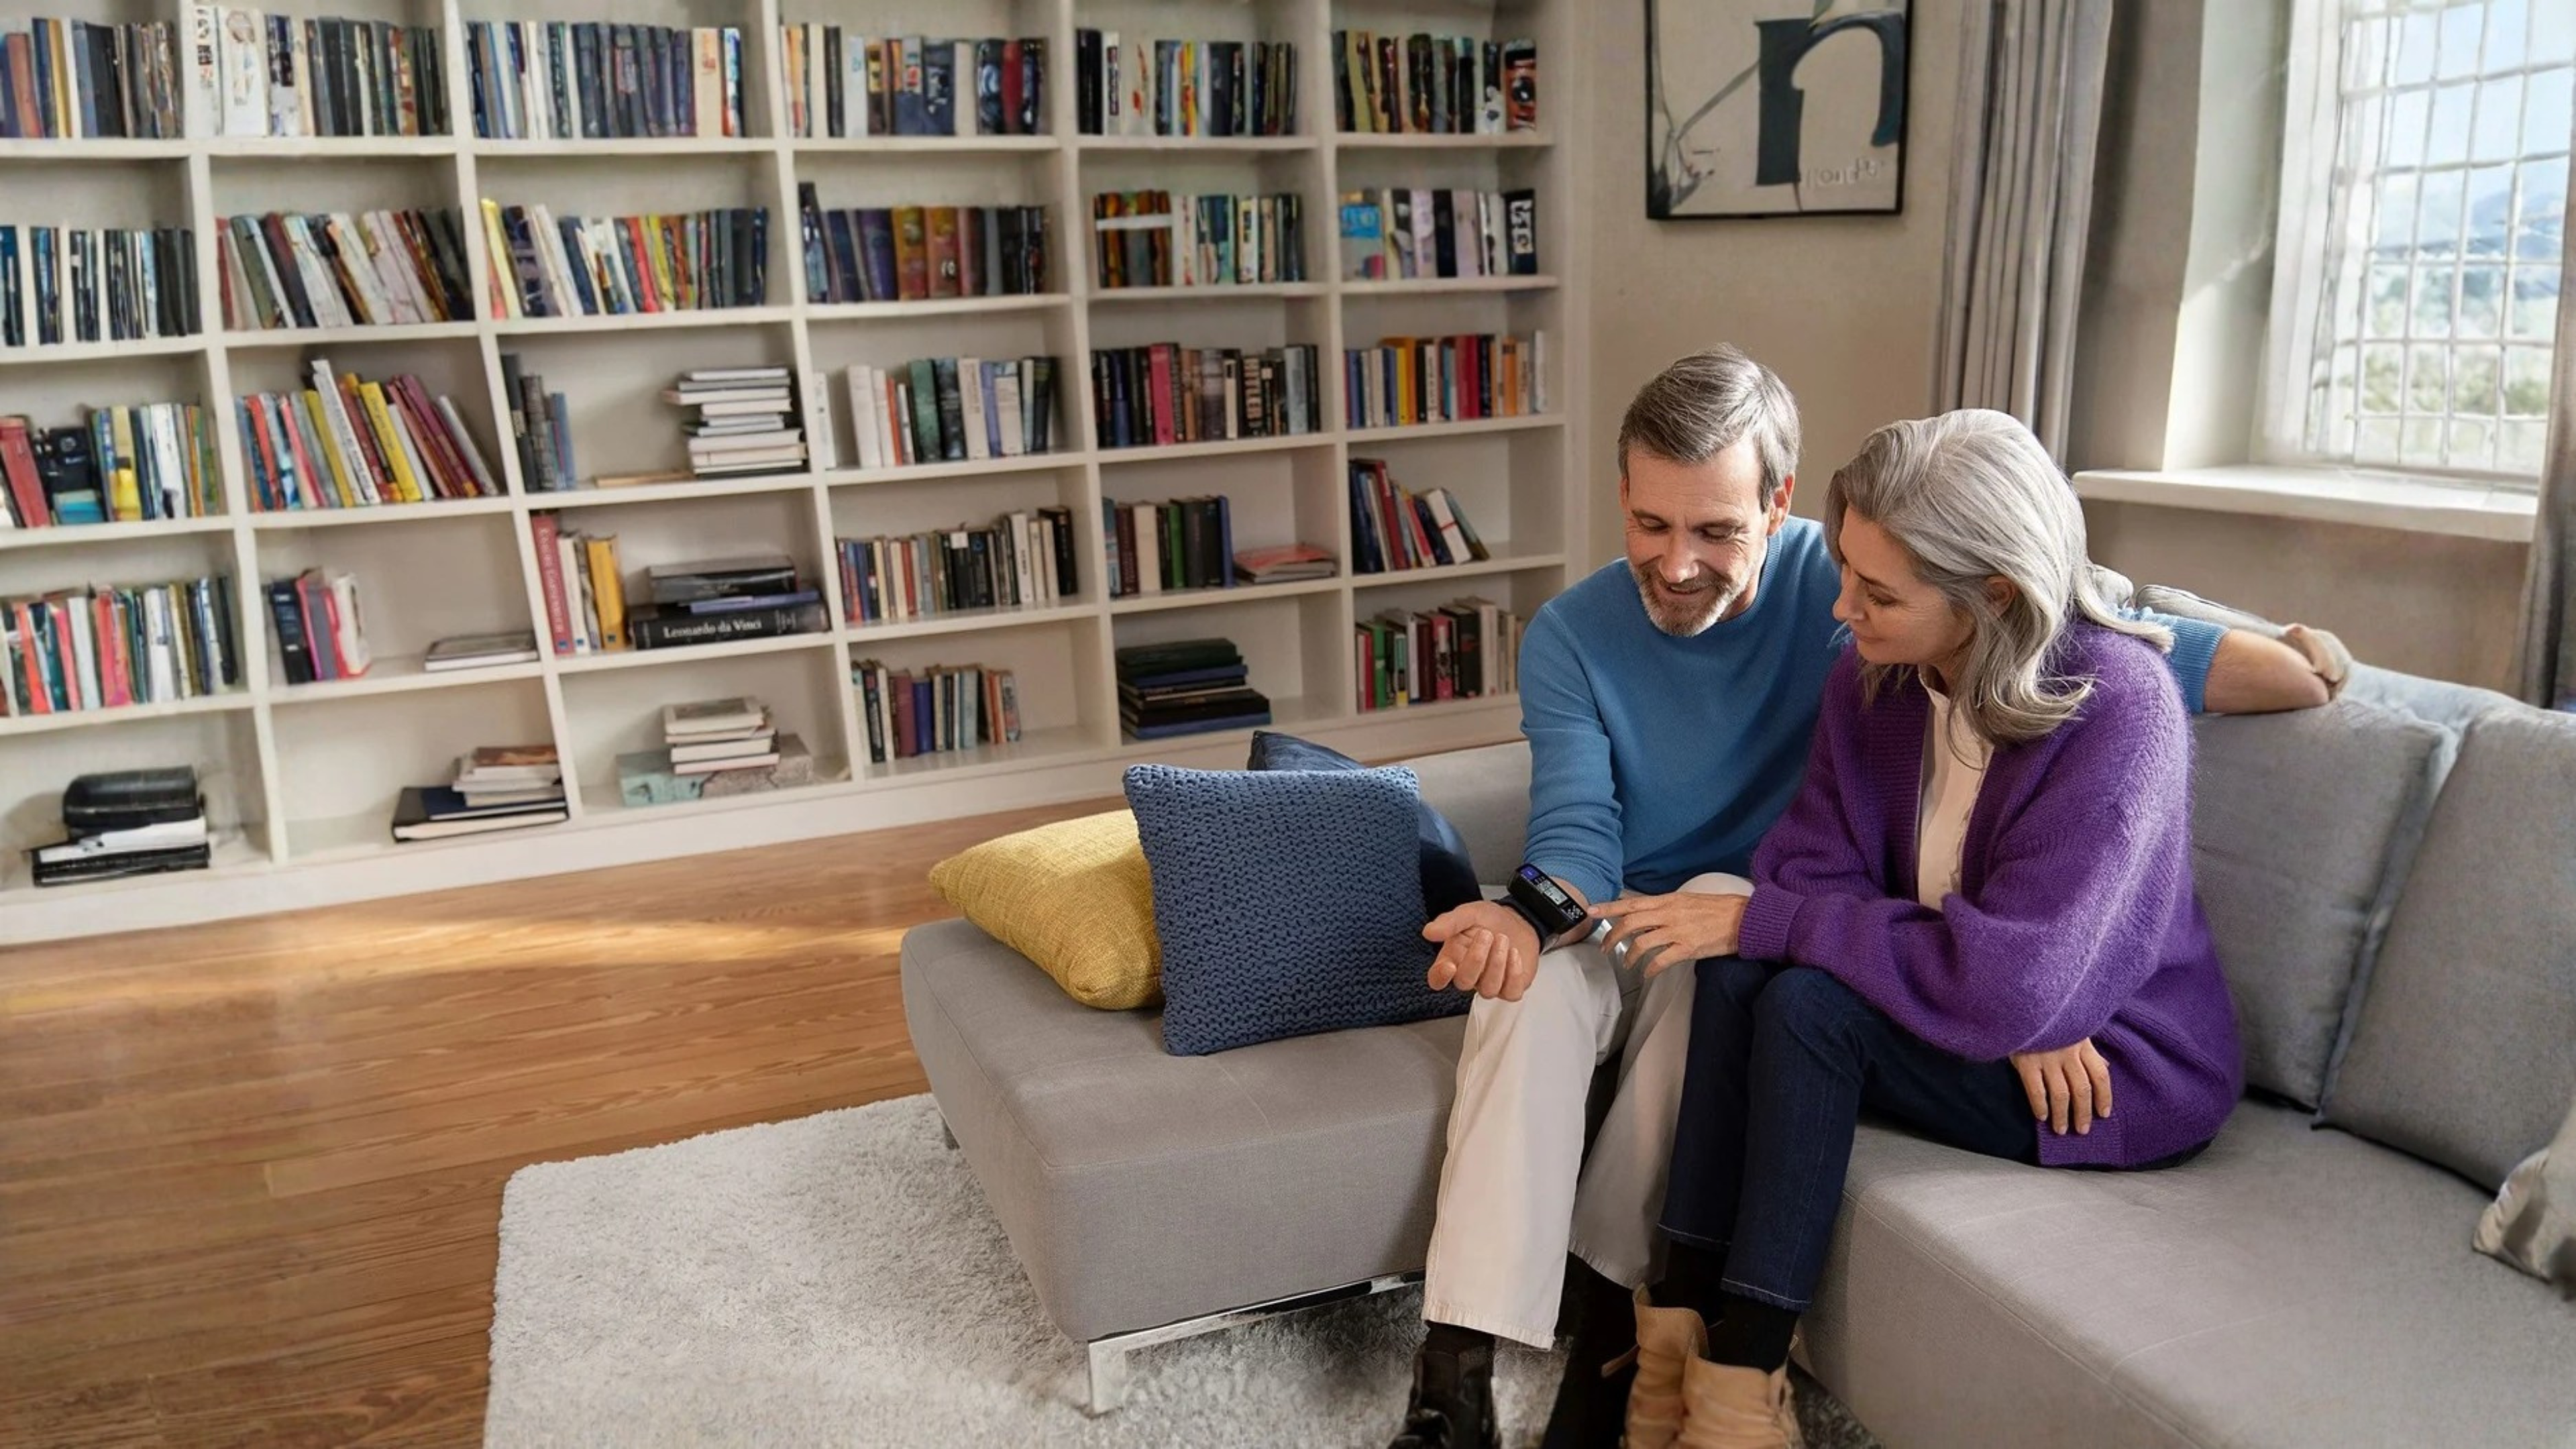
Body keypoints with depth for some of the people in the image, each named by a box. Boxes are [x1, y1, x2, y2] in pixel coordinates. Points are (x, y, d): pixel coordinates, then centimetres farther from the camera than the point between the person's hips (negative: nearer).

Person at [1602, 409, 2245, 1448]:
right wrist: (1999, 1015, -22)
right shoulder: (1875, 673, -6)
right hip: (1985, 1030, 6)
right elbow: (1810, 864, -7)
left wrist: (1762, 920, -26)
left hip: (2118, 1070, -6)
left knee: (1809, 1002, -26)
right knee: (1739, 972, -20)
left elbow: (2010, 983, -31)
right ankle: (1682, 1321, -16)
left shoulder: (2118, 709, -25)